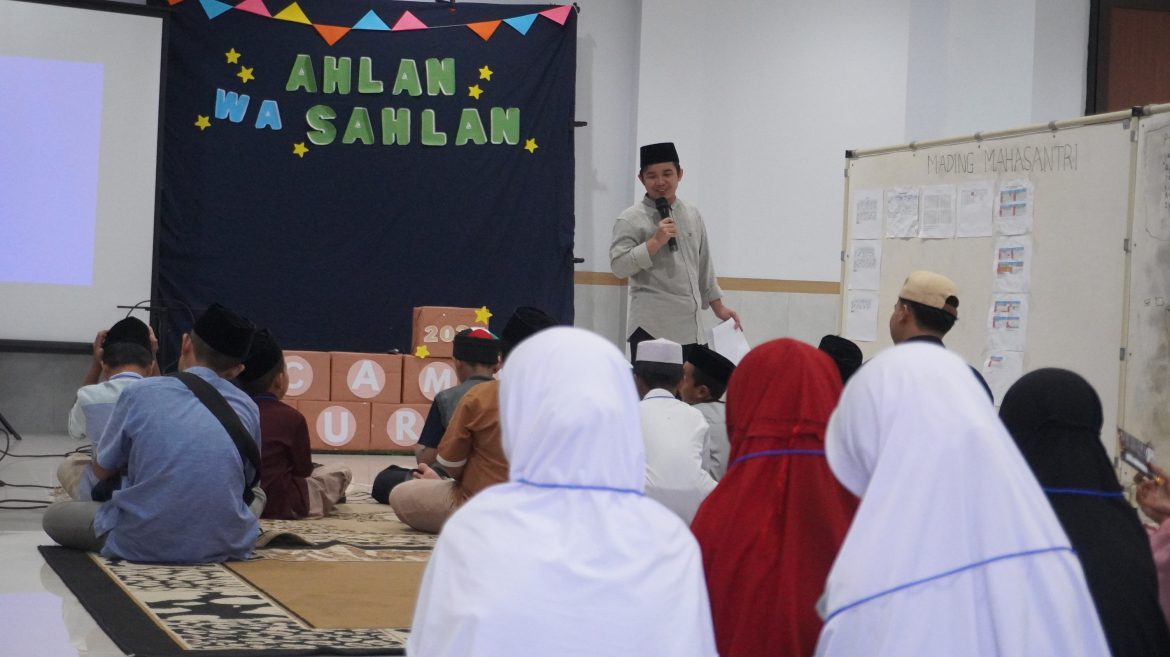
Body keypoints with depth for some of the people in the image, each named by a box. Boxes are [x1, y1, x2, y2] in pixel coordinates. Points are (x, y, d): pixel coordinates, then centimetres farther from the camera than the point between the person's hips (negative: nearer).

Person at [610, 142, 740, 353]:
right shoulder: (630, 220, -2)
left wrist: (718, 308, 24)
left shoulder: (692, 215, 16)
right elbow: (619, 266, -11)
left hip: (691, 328, 6)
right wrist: (655, 242, -16)